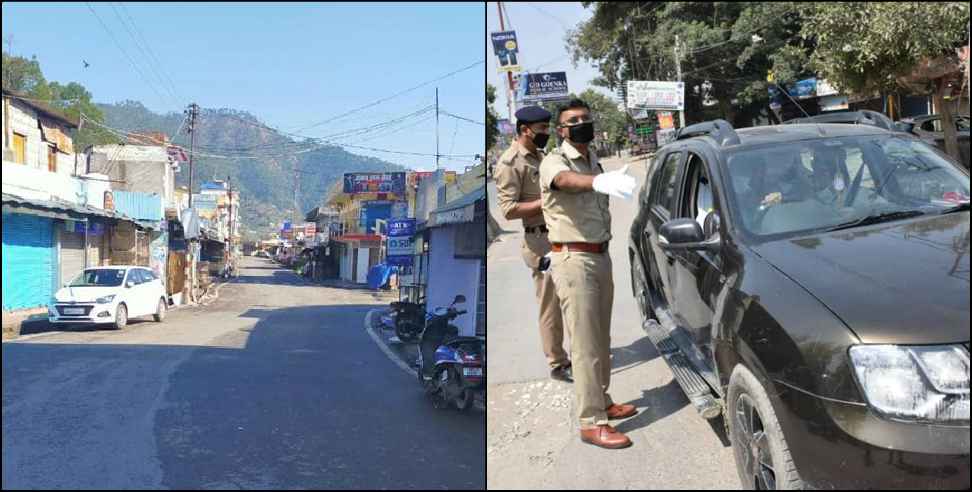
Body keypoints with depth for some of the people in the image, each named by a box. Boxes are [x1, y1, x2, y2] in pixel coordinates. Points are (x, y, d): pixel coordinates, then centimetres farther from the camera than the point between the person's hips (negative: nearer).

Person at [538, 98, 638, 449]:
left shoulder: (593, 161, 16)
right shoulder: (555, 161, -11)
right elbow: (566, 180, -37)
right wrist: (599, 181, -58)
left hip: (600, 256, 8)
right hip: (573, 260, -8)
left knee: (601, 339, 16)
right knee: (585, 345, -8)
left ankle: (602, 402, 30)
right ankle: (592, 423, -3)